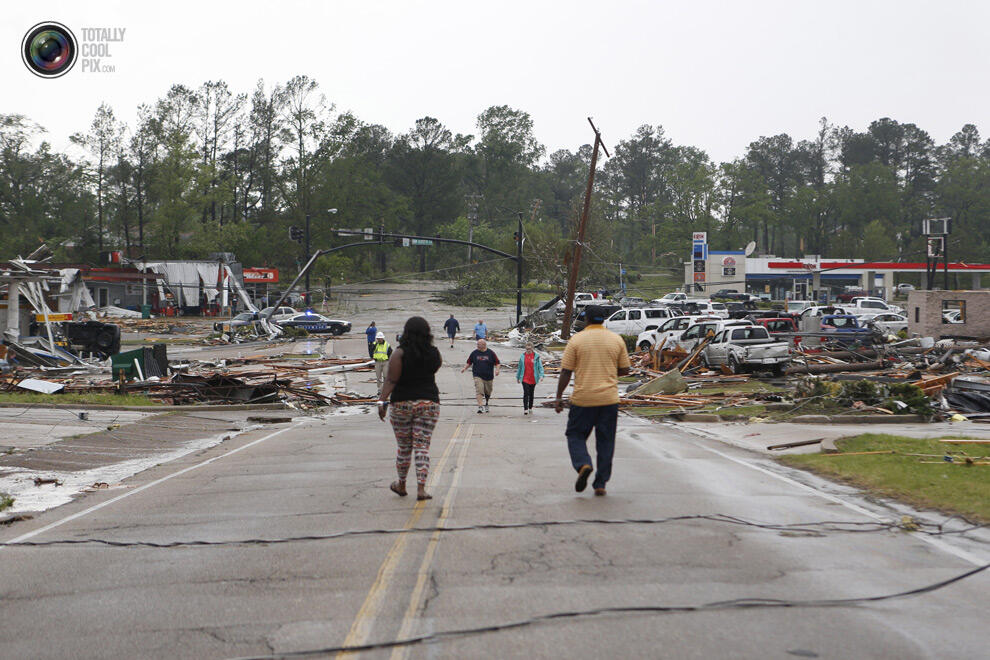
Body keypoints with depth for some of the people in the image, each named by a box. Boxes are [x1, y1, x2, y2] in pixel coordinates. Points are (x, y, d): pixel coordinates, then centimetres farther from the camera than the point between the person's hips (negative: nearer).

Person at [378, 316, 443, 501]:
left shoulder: (400, 354, -8)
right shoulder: (434, 354, 1)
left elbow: (391, 380, -14)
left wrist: (382, 401, -14)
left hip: (402, 404, -1)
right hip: (429, 403, 1)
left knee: (404, 447, 11)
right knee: (422, 446, 1)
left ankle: (401, 485, 26)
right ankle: (421, 488, -9)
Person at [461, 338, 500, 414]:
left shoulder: (491, 353, 0)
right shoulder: (474, 353, 4)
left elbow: (497, 363, 3)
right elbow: (469, 362, 14)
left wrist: (497, 370, -15)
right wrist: (465, 368, -3)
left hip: (489, 376, 1)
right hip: (478, 376, -1)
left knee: (488, 393, 14)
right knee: (479, 391, -18)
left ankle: (486, 404, 42)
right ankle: (480, 407, -21)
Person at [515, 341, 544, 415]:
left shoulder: (536, 356, -2)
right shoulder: (522, 356, 2)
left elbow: (540, 366, -3)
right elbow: (520, 367, 11)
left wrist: (541, 375, -18)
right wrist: (518, 377, 16)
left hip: (533, 378, 1)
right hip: (525, 378, -1)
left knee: (531, 394, 12)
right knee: (526, 393, -11)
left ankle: (530, 408, 27)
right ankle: (525, 409, -11)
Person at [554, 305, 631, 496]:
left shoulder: (576, 340, -4)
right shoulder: (617, 340, 4)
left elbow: (566, 371, -5)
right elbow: (625, 369, 7)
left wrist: (559, 397, 2)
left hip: (583, 398, -2)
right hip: (609, 399, 2)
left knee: (575, 434, 12)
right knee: (605, 441, 9)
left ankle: (583, 464, -14)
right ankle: (601, 483, 8)